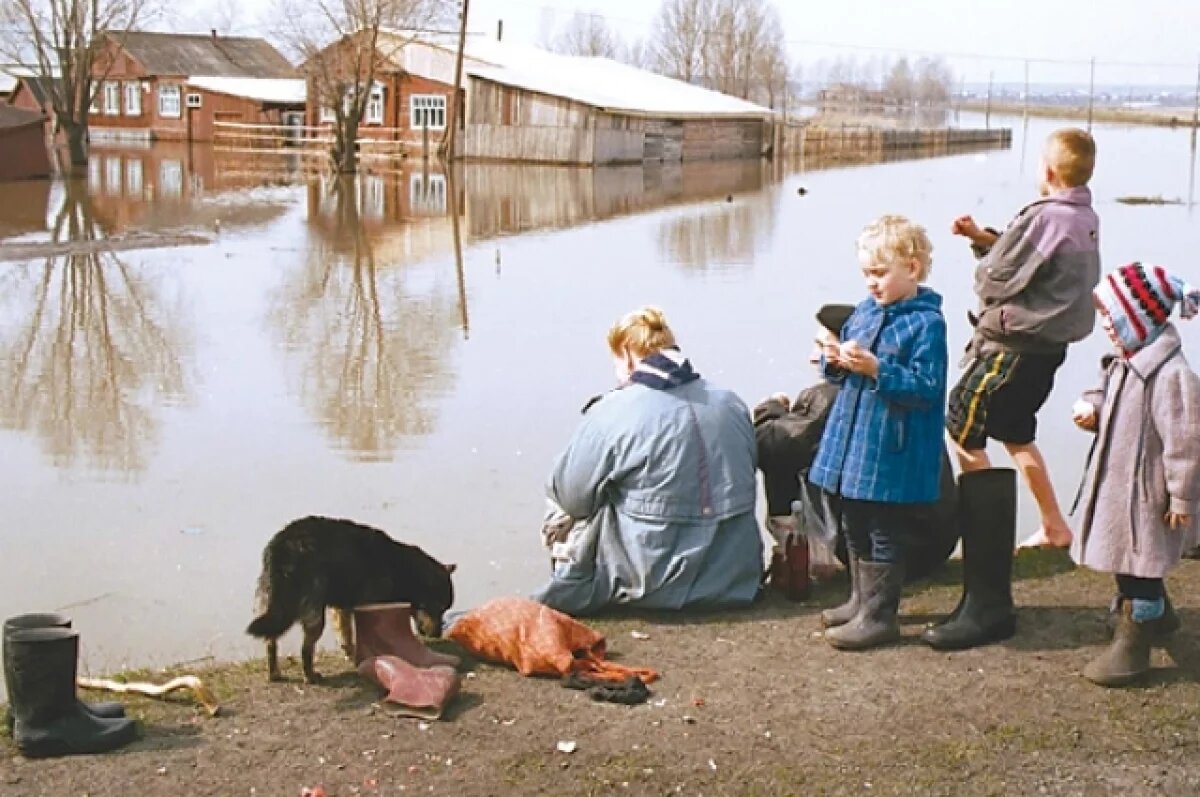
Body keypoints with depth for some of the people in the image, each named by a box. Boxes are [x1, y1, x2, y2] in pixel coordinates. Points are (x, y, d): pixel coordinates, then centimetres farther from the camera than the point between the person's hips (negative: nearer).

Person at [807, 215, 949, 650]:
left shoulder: (926, 322, -14)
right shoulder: (864, 310, 9)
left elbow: (926, 387, -20)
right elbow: (844, 370, 18)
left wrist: (876, 369, -26)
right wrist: (835, 360, -4)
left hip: (892, 450, -8)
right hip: (852, 439, 8)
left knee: (884, 534, 1)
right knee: (855, 526, 18)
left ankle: (879, 615, 10)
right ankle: (861, 600, 33)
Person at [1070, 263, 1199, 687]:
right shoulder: (1125, 363, 6)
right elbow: (1108, 396, 24)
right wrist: (1090, 408, 0)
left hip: (1146, 494, -10)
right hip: (1119, 485, 10)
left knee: (1139, 565, 0)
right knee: (1129, 558, 25)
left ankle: (1132, 644, 11)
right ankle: (1158, 616, 46)